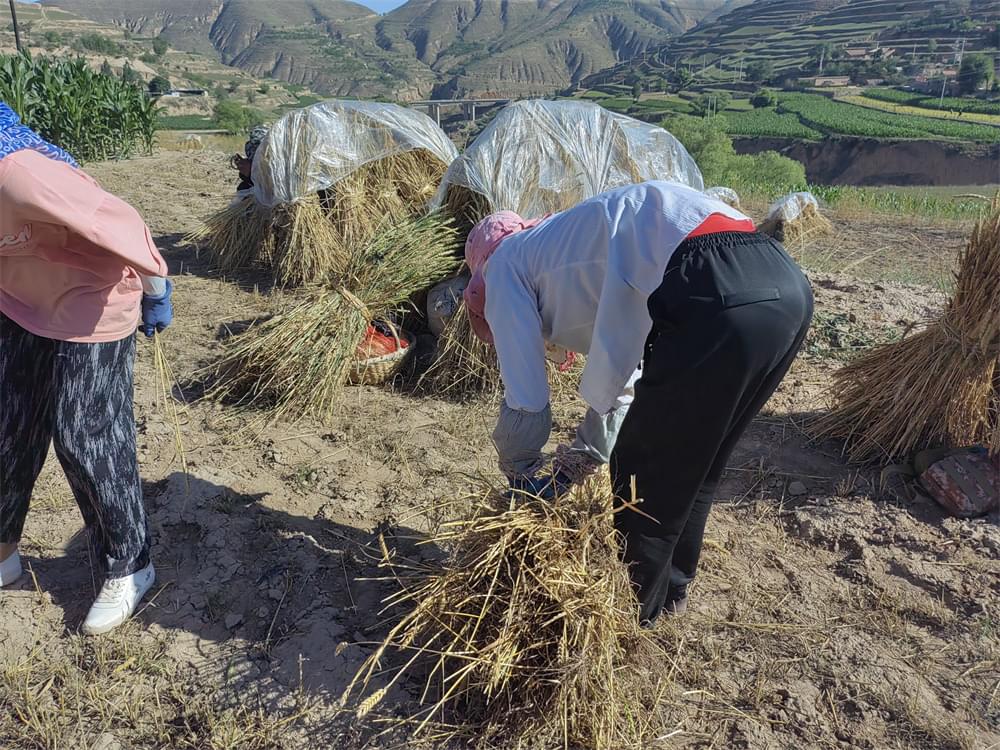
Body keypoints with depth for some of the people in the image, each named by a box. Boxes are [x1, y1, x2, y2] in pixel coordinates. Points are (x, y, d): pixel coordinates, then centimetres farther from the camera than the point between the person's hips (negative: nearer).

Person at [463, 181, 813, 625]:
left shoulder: (504, 263, 15)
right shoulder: (572, 251, 36)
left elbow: (525, 406, 11)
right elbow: (620, 383, 39)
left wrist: (520, 477, 29)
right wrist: (574, 464, 46)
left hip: (719, 296, -9)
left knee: (644, 474, 14)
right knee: (692, 469, 26)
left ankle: (631, 609, 35)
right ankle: (670, 587, 46)